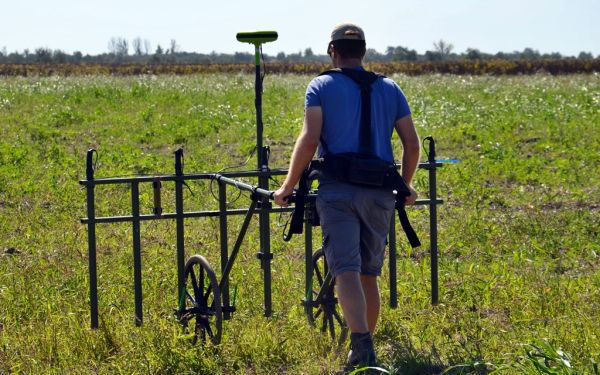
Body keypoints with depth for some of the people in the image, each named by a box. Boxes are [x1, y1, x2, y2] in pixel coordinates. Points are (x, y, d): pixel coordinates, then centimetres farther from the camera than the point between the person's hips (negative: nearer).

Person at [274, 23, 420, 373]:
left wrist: (288, 186, -2)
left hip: (337, 191, -4)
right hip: (379, 193, 4)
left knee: (346, 271, -12)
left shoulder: (321, 86, 2)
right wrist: (405, 186, 25)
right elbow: (412, 143, 10)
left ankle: (362, 346, -29)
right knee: (369, 274, 15)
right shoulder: (390, 88, 13)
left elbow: (309, 140, -9)